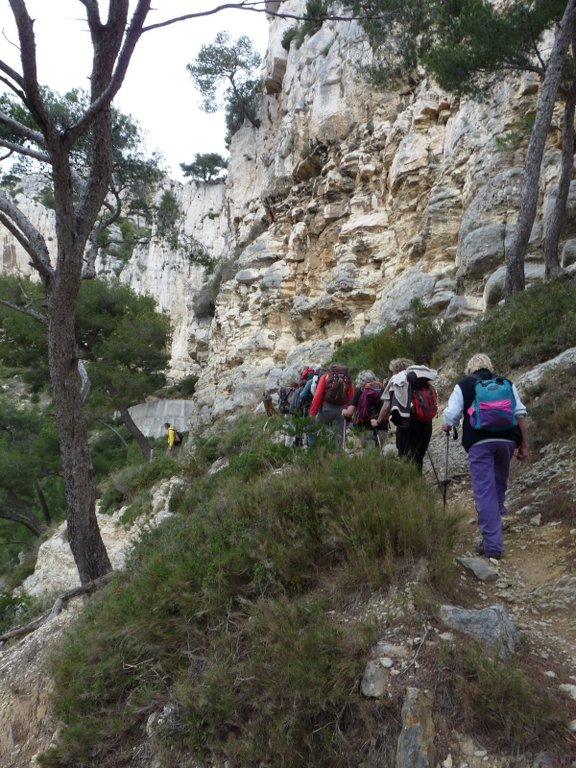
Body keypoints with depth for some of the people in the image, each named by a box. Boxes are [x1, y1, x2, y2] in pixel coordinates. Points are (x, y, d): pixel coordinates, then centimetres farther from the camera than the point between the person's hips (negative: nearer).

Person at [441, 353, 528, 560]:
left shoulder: (464, 384, 11)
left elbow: (451, 416, 3)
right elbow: (520, 413, 11)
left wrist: (446, 427, 25)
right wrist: (524, 444, 15)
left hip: (479, 441, -3)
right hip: (507, 439, 3)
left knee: (484, 492, -2)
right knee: (499, 483, 27)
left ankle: (492, 545, -2)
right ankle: (498, 513, 43)